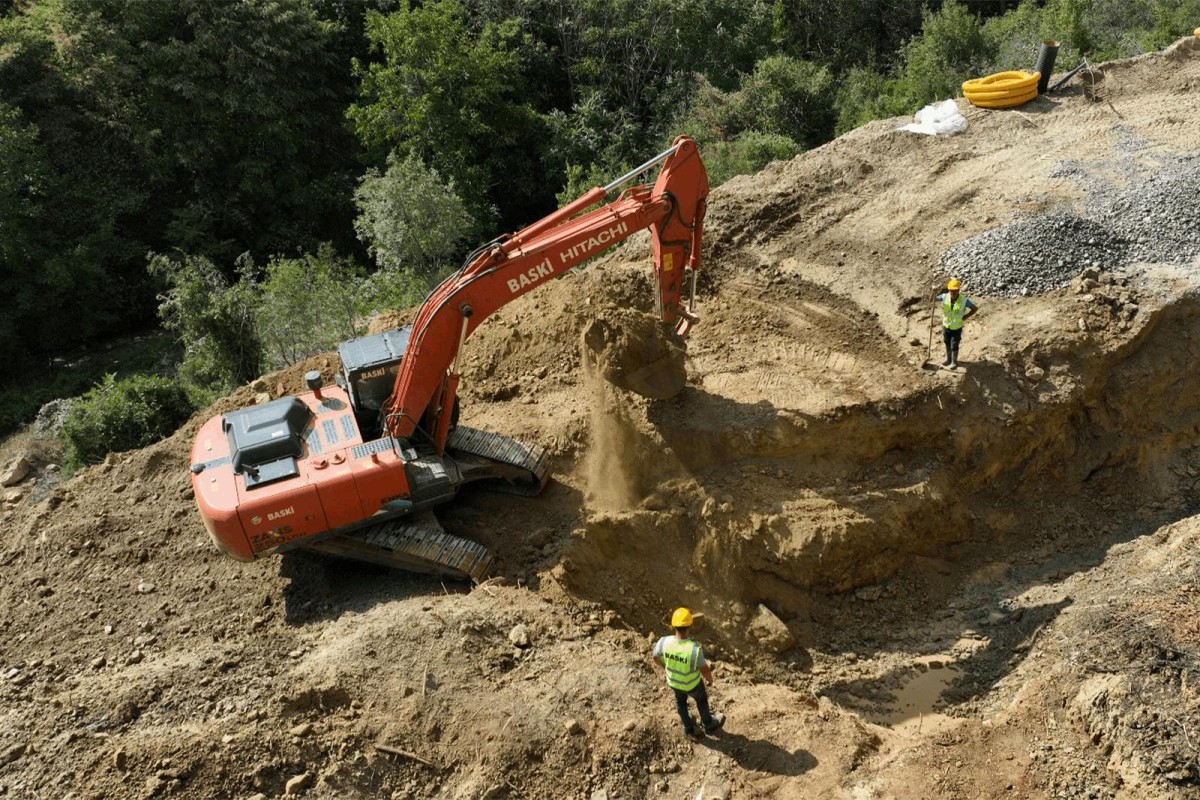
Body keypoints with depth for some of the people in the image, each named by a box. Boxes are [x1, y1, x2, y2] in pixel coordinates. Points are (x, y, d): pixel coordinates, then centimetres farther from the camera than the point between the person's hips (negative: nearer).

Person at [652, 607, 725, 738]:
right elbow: (705, 670, -24)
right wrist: (710, 679, 0)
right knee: (701, 699, 31)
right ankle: (708, 725, 58)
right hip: (692, 683, -2)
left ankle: (689, 727, 59)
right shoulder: (695, 649, -42)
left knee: (680, 701, 33)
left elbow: (656, 657, -10)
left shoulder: (664, 642, -33)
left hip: (673, 681, 3)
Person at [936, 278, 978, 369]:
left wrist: (965, 317, -15)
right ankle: (948, 359, 43)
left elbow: (975, 308, -13)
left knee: (954, 346, 6)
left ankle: (954, 362, 29)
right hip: (946, 326, 3)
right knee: (947, 344, 21)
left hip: (957, 328, -3)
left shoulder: (964, 299, -24)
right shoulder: (945, 296, -18)